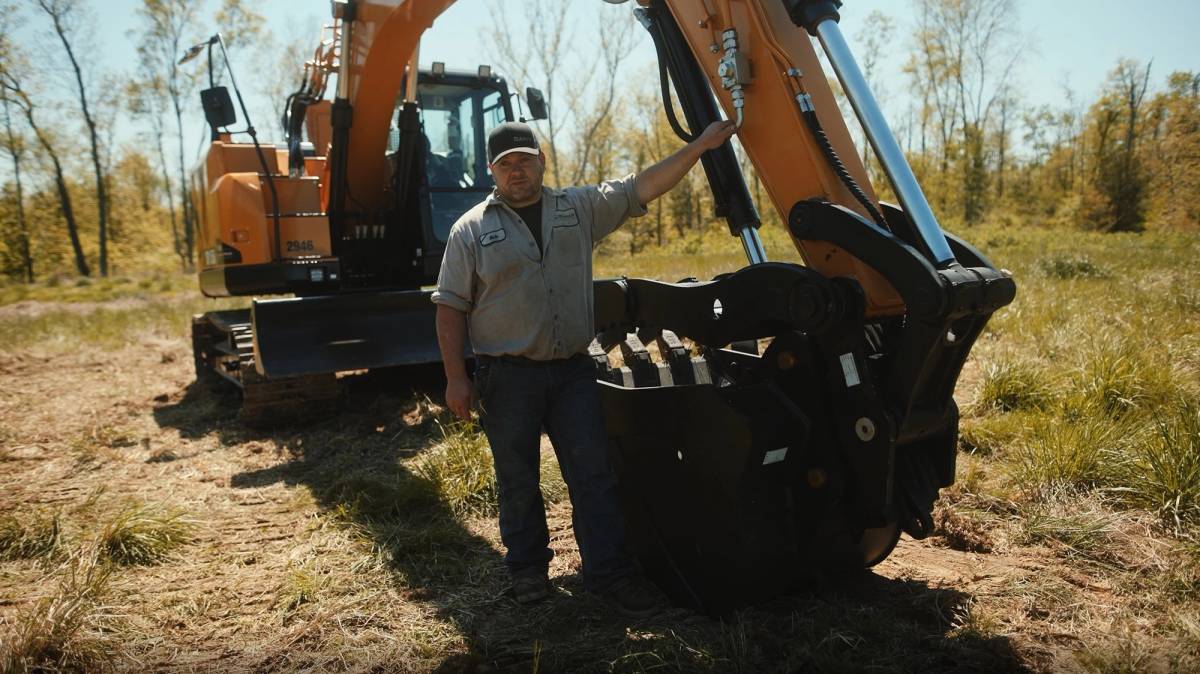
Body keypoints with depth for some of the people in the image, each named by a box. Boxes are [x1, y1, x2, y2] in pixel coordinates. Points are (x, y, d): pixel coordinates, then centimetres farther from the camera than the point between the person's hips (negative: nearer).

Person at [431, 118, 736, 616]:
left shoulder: (580, 209, 7)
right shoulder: (471, 230, 1)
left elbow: (641, 189, 4)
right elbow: (451, 307, -1)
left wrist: (699, 146, -3)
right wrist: (456, 378, -7)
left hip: (572, 370, 2)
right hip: (507, 377, -2)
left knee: (594, 475, 3)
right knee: (518, 481, 10)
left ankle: (608, 571, 13)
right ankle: (527, 567, 28)